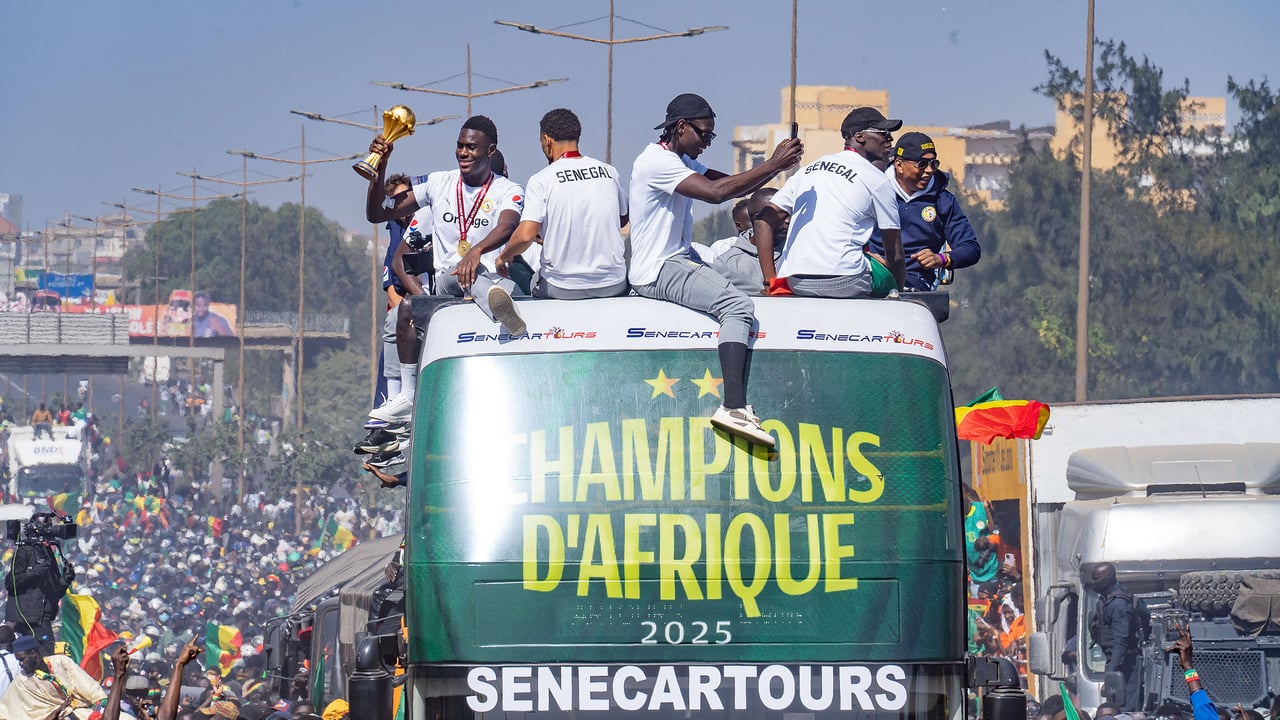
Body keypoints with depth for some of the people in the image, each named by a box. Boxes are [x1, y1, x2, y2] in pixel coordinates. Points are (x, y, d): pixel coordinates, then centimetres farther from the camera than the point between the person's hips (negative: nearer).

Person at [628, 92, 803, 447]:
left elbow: (734, 185, 14)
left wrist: (778, 165, -3)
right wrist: (772, 165, -22)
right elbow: (716, 191, -25)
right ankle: (734, 407, -38)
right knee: (738, 305, -24)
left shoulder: (680, 161, 21)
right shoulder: (656, 162, -13)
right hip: (657, 271, -11)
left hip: (678, 262, 11)